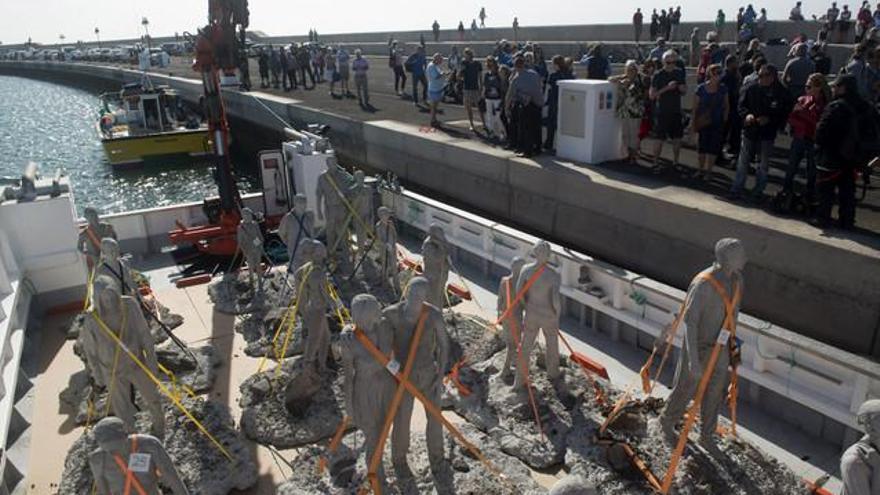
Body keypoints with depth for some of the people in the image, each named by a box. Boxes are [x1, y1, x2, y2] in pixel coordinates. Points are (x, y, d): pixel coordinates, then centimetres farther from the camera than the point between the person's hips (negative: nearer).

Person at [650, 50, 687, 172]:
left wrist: (683, 89, -8)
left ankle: (675, 162, 24)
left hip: (676, 112, 5)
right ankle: (656, 163, 9)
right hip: (662, 112, -4)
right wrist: (666, 88, -21)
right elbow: (652, 95, -11)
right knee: (660, 140, -3)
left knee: (677, 139, 9)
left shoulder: (679, 73, 6)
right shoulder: (658, 75, -7)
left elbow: (684, 91, 16)